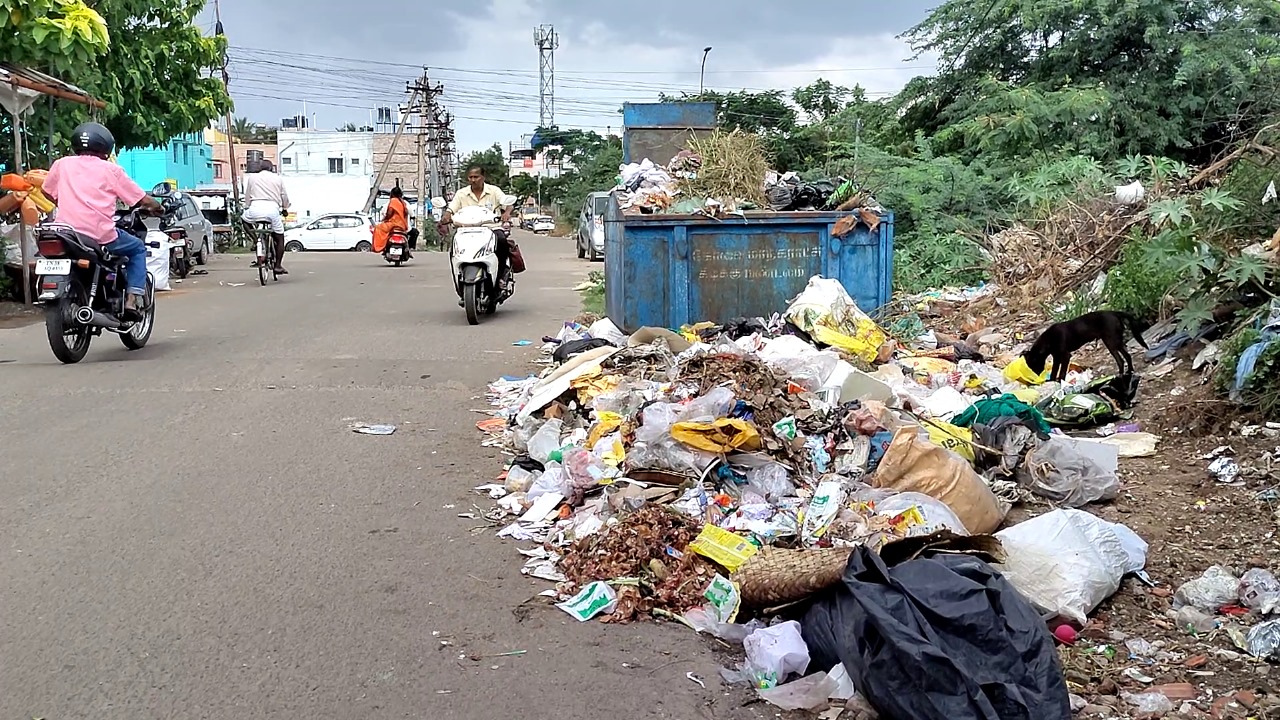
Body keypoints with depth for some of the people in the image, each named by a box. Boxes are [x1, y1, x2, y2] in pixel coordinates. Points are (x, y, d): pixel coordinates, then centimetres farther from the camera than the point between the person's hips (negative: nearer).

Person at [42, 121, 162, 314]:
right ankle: (134, 297, 4)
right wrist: (157, 208, 26)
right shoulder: (111, 169, 2)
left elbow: (47, 191, 24)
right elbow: (142, 199, 5)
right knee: (138, 248, 20)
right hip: (100, 235, -4)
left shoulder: (62, 164, 11)